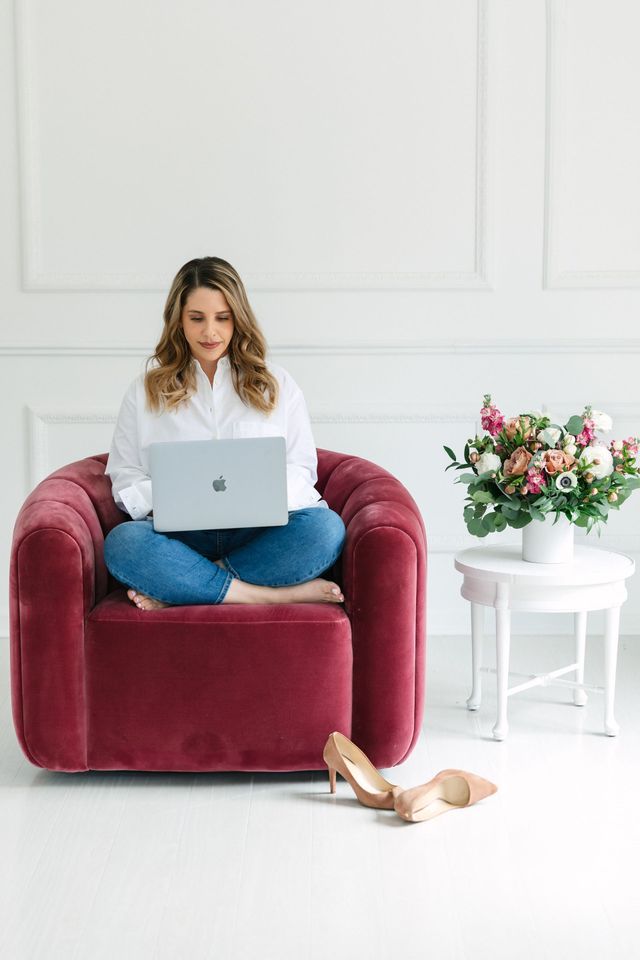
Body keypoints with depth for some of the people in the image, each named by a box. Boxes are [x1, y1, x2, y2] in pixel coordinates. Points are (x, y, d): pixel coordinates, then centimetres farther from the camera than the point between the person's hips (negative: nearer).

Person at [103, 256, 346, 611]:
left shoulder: (276, 384, 16)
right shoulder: (145, 389, 16)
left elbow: (302, 468, 13)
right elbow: (124, 476, 11)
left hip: (258, 531, 1)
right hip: (180, 534, -1)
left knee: (326, 528, -31)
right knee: (122, 542, -34)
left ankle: (177, 589, -26)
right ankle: (277, 593, -30)